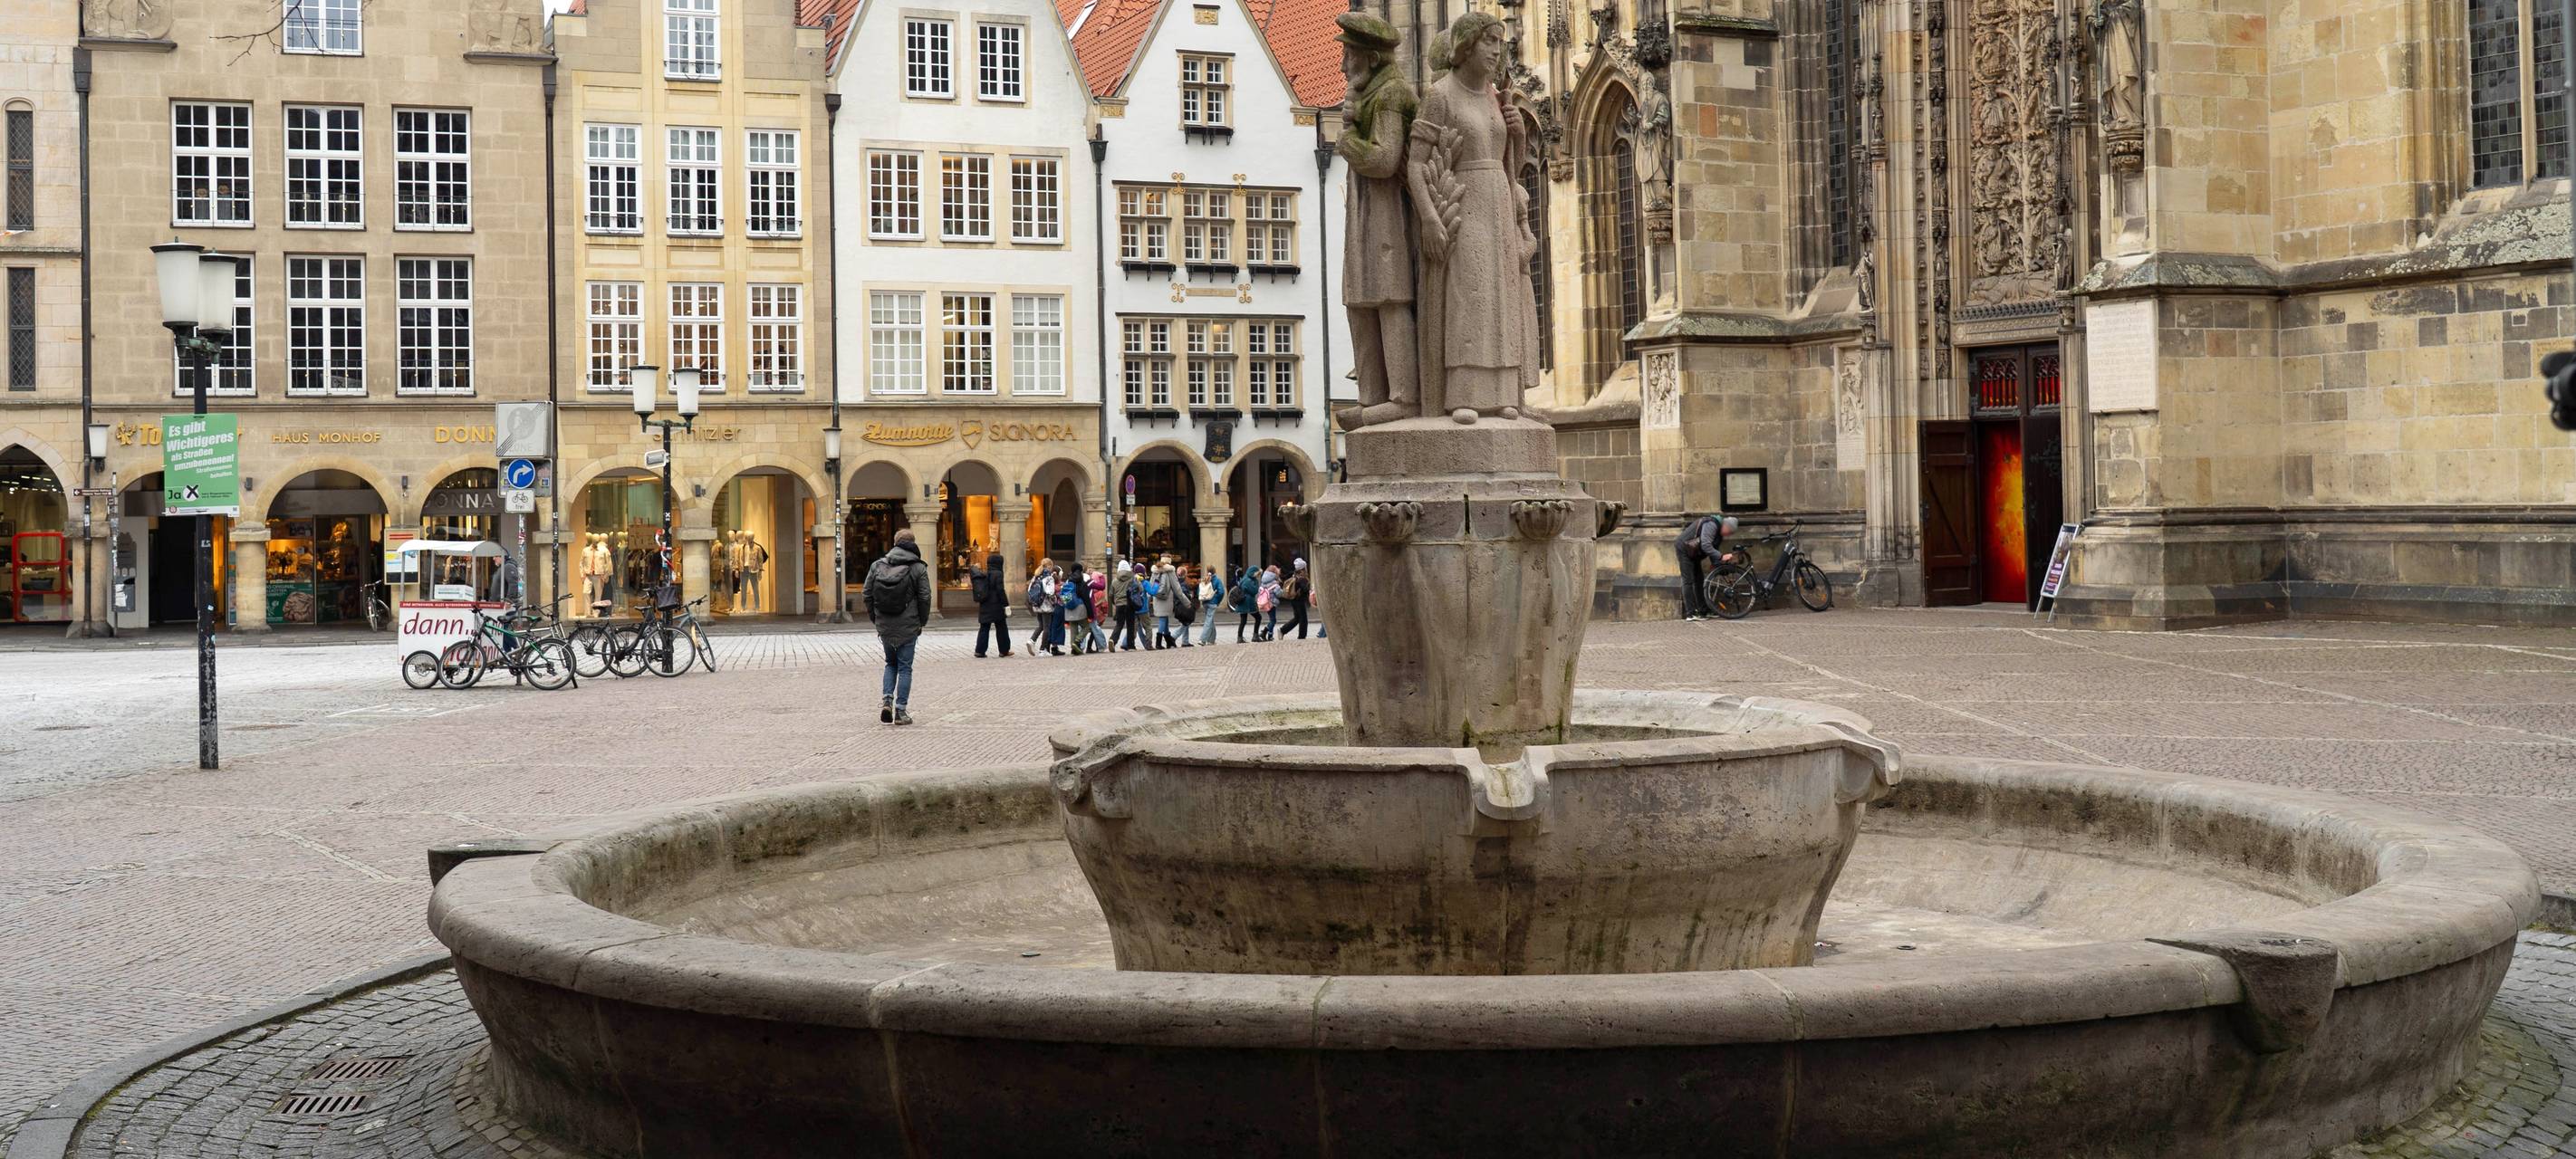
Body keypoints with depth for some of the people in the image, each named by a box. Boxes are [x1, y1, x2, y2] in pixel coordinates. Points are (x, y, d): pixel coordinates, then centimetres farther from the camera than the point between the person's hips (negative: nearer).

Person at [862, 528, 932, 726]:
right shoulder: (918, 568, -6)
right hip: (908, 627, -3)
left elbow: (867, 593, 4)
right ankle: (901, 711, 3)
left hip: (885, 626, 3)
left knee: (890, 663, 21)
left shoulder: (877, 565, 3)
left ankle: (887, 700, 2)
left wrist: (875, 619, 12)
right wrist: (921, 622, 4)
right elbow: (925, 598, -8)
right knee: (905, 668, 5)